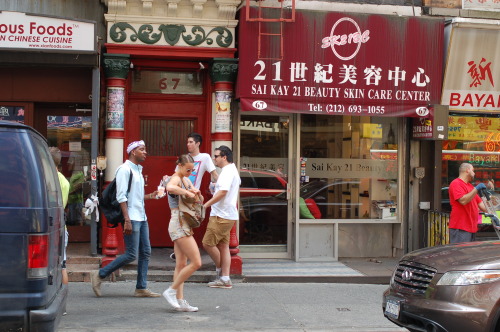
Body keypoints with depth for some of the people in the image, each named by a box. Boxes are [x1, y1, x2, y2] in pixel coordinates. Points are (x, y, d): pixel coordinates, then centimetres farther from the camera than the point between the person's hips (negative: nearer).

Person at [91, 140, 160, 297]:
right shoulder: (125, 169, -9)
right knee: (131, 254, -9)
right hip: (131, 218, -9)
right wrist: (127, 220, -22)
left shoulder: (138, 170, 19)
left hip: (141, 218, 9)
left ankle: (141, 288, 11)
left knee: (145, 252, 6)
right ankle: (100, 275, 3)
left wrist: (150, 196, 12)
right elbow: (121, 197, -16)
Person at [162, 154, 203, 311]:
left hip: (184, 226, 10)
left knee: (181, 265, 9)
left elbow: (200, 200, 21)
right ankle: (171, 291, -3)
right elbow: (170, 187, -39)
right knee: (196, 263, -10)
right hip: (179, 225, -10)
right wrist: (187, 192, -27)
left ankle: (180, 300, 11)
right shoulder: (175, 179, -12)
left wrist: (197, 193, -1)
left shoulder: (186, 180, 17)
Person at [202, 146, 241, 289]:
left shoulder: (227, 171, -14)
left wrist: (206, 204, -21)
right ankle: (225, 279, 9)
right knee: (223, 246, 9)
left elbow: (223, 191, -25)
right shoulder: (233, 170, 20)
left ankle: (221, 270, 9)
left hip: (222, 216, -11)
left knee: (207, 243, -5)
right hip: (228, 215, 11)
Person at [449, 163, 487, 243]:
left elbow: (480, 203, 23)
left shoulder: (470, 186, 22)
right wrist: (476, 189, -17)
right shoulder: (456, 184, -7)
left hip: (471, 228, 10)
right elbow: (463, 200, -21)